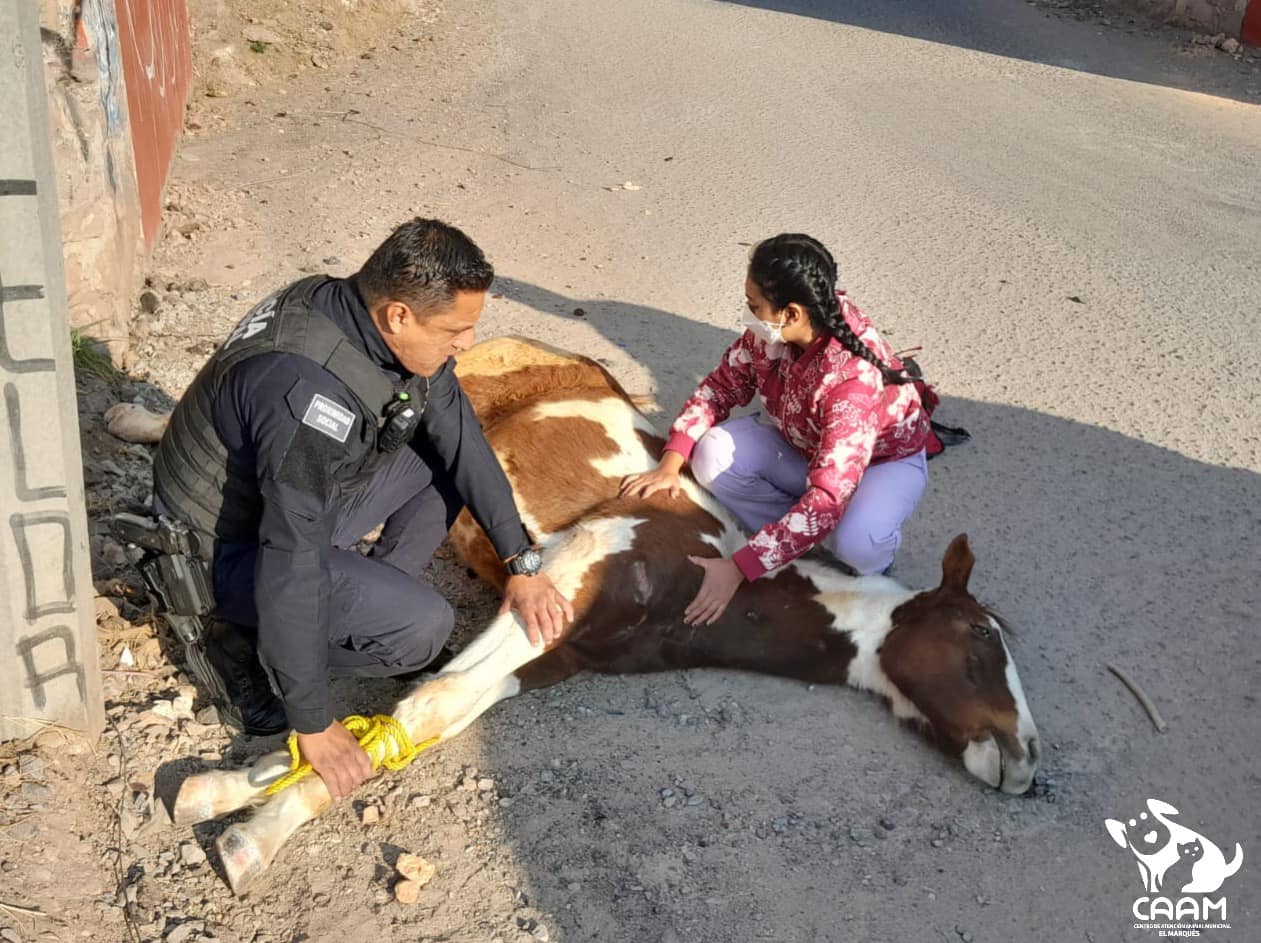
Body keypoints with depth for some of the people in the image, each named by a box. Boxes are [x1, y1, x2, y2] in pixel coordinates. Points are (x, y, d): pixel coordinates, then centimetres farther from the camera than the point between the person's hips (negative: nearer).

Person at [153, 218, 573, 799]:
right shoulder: (312, 392, -38)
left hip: (304, 498, 8)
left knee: (448, 449, 2)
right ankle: (248, 642, -1)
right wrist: (314, 725, -27)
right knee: (422, 627, -22)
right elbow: (293, 562, -35)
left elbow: (461, 439, -2)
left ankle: (370, 604, 8)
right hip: (229, 544, -8)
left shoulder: (375, 318, -12)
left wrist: (522, 566, -3)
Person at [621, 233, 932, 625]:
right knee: (713, 456, -19)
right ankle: (815, 543, -5)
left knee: (856, 544, -37)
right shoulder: (771, 330, -22)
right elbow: (722, 385, -6)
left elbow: (826, 500, -44)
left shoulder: (851, 376, -41)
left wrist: (737, 568, -45)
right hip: (804, 445, 6)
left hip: (885, 459, -6)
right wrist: (670, 465, -18)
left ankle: (869, 568, 1)